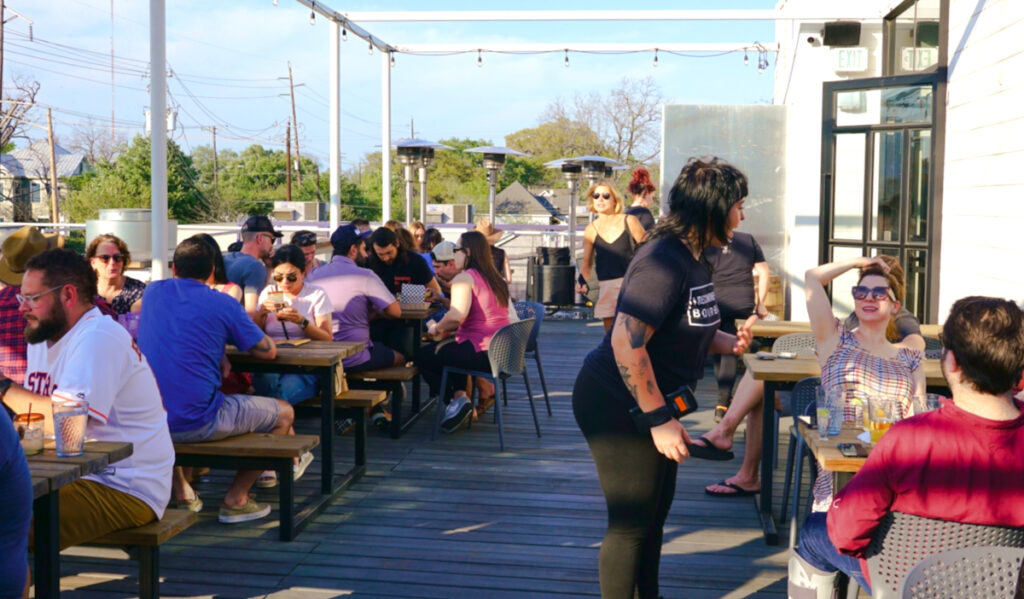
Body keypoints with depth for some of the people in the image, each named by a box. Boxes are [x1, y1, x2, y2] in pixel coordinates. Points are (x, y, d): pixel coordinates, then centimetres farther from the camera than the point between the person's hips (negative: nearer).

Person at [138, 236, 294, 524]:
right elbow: (268, 351, 5)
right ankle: (235, 499, 14)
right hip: (198, 422, -6)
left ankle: (180, 492, 35)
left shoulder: (153, 292, 10)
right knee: (284, 413, 11)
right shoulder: (223, 304, -4)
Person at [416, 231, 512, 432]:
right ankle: (461, 394, 16)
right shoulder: (495, 278, 17)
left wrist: (437, 328, -7)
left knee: (423, 356, 11)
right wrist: (448, 330, 19)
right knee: (447, 348, 33)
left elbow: (458, 315, -25)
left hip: (481, 352, -9)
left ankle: (456, 400, 0)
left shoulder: (464, 277, -10)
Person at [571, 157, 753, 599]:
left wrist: (728, 341, 0)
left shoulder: (695, 258, 6)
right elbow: (627, 342, -31)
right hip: (616, 404, -10)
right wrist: (659, 419, -26)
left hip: (652, 403, 10)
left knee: (655, 512, 20)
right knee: (632, 523, 0)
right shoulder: (664, 262, -25)